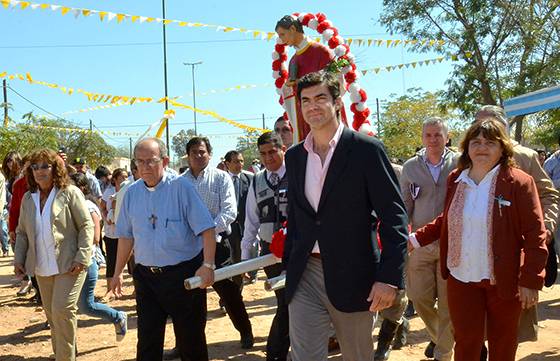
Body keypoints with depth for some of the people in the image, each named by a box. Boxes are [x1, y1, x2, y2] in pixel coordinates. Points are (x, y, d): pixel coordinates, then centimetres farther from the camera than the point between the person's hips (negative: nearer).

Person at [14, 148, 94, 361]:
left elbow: (86, 225, -9)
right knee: (52, 314, 13)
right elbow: (22, 232, 17)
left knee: (62, 310, -12)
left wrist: (82, 257, -16)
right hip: (42, 268, 6)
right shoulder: (28, 198, 9)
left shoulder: (70, 193, -7)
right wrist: (19, 259, 7)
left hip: (68, 264, -6)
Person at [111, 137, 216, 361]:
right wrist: (118, 273, 14)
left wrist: (208, 265, -21)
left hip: (183, 273, -4)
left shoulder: (181, 187, -10)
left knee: (190, 338, 8)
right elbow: (126, 236, 13)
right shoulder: (132, 193, 5)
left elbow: (206, 229, -14)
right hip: (146, 276, 4)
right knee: (147, 342, 8)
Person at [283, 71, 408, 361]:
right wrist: (287, 264, 15)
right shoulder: (294, 156, 9)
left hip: (352, 276, -4)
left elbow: (394, 216, -9)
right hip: (304, 275, 4)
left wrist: (390, 277, -16)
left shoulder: (366, 149, -7)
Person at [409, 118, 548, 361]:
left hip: (503, 280, -3)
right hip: (461, 279, 3)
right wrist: (417, 239, 6)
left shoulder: (519, 183, -10)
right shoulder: (455, 180, 5)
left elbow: (535, 235, -11)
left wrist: (531, 280, -15)